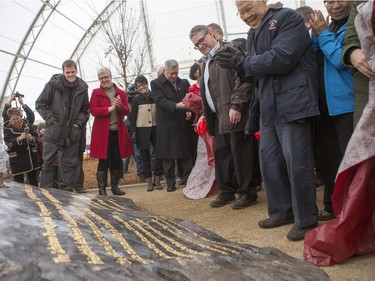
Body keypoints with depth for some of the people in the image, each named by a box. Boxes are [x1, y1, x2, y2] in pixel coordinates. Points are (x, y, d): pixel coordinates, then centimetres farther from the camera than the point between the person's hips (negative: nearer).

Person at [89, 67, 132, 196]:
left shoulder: (121, 93, 10)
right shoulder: (96, 93, 2)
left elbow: (127, 111, 6)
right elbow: (93, 110, -8)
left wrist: (120, 106, -15)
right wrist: (110, 108, -18)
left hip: (118, 131, 3)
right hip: (102, 132, -3)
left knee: (117, 160, 9)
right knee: (103, 160, -1)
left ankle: (115, 186, 23)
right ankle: (101, 188, 8)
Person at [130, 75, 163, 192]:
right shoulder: (136, 99, 4)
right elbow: (133, 116, 3)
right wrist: (133, 132, -4)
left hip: (155, 128, 1)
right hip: (142, 129, -1)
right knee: (145, 155, 4)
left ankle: (157, 178, 9)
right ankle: (149, 180, 12)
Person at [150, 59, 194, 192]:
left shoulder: (184, 83, 11)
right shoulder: (156, 84, -1)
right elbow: (161, 101, -15)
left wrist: (189, 111, -8)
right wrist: (177, 106, -29)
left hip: (183, 124, 3)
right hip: (167, 126, -3)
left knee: (186, 154, 7)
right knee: (168, 156, 3)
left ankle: (189, 180, 15)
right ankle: (170, 183, 13)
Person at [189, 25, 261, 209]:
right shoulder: (205, 62, 22)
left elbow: (243, 79, -14)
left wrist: (236, 105, -20)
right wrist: (206, 115, 19)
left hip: (234, 114, -8)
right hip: (218, 117, 8)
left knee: (240, 153, -3)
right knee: (221, 154, 11)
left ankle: (248, 193, 8)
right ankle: (226, 192, 22)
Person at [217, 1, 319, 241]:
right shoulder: (253, 34, 19)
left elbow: (282, 58, -20)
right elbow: (255, 72, 15)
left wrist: (244, 63, -11)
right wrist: (239, 64, -6)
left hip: (293, 103, -8)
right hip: (269, 107, 8)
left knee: (297, 163, -5)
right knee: (269, 161, 11)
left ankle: (306, 220, 9)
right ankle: (282, 211, 26)